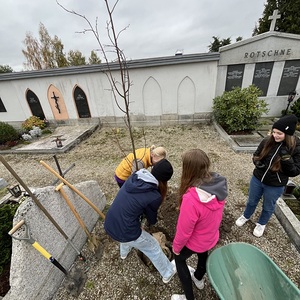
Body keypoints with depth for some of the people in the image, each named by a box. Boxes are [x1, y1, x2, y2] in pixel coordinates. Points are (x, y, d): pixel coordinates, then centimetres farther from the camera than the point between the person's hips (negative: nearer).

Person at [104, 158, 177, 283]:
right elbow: (152, 220, 0)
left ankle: (124, 252, 69)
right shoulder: (154, 197, -22)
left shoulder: (133, 177, -7)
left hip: (109, 225, 6)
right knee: (154, 248, 22)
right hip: (125, 232, -6)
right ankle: (168, 273, 47)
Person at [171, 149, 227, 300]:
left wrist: (176, 247, -7)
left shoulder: (191, 198, -43)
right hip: (211, 236, 6)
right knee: (203, 255, 36)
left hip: (195, 241, -6)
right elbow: (214, 213, -3)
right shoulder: (219, 185, -21)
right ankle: (199, 279, 66)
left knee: (179, 259, 26)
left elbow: (184, 230, -27)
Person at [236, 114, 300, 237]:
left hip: (275, 186, -2)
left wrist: (286, 158, -30)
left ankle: (261, 224, 49)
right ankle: (246, 216, 50)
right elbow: (256, 155, 4)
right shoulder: (267, 141, -12)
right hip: (257, 179, 2)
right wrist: (257, 162, -17)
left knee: (268, 207, 22)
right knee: (252, 201, 23)